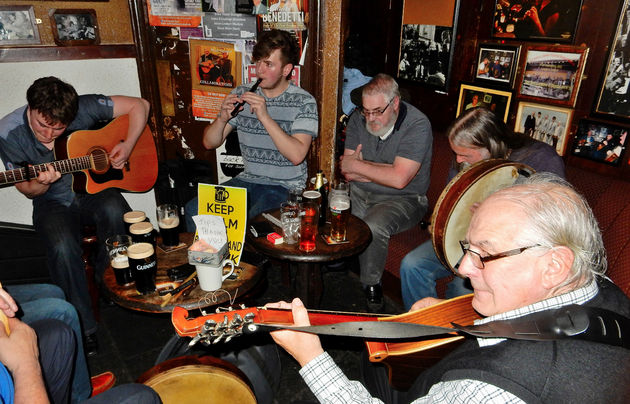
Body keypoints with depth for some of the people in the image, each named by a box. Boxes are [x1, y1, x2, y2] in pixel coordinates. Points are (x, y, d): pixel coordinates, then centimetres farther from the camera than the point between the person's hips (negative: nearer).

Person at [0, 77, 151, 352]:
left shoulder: (83, 108, -15)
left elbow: (139, 105, -8)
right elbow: (27, 190, -1)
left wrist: (128, 146, -19)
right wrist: (42, 183, -25)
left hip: (94, 188, 0)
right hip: (52, 202, 0)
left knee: (114, 211, -36)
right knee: (62, 247, -31)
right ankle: (84, 326, -12)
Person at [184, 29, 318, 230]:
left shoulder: (304, 102, -7)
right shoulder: (242, 94, 5)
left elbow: (297, 155, -21)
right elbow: (209, 143, 7)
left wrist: (265, 117, -24)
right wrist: (222, 118, -14)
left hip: (286, 186, -4)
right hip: (248, 180, 5)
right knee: (194, 209, -14)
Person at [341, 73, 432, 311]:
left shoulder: (417, 125, -16)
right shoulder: (358, 120, -1)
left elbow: (399, 179, -26)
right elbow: (348, 173, -5)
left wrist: (357, 165, -14)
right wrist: (384, 171, -17)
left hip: (403, 199, -4)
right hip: (360, 193, 5)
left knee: (373, 226, -32)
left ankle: (371, 286, -7)